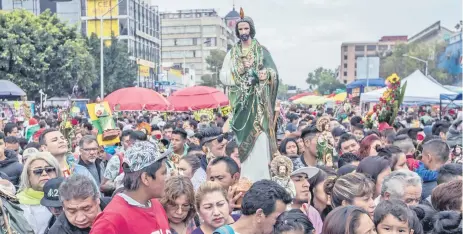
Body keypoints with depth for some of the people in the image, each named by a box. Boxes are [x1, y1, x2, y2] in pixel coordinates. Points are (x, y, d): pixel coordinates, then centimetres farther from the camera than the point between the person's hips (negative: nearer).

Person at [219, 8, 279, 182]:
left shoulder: (262, 51, 7)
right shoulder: (231, 53, 12)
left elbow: (274, 73, 0)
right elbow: (223, 77, 4)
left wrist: (264, 75, -21)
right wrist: (240, 70, -9)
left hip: (258, 102, -1)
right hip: (240, 102, 2)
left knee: (259, 139, -8)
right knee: (242, 139, -1)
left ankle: (261, 178, -1)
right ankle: (244, 179, 5)